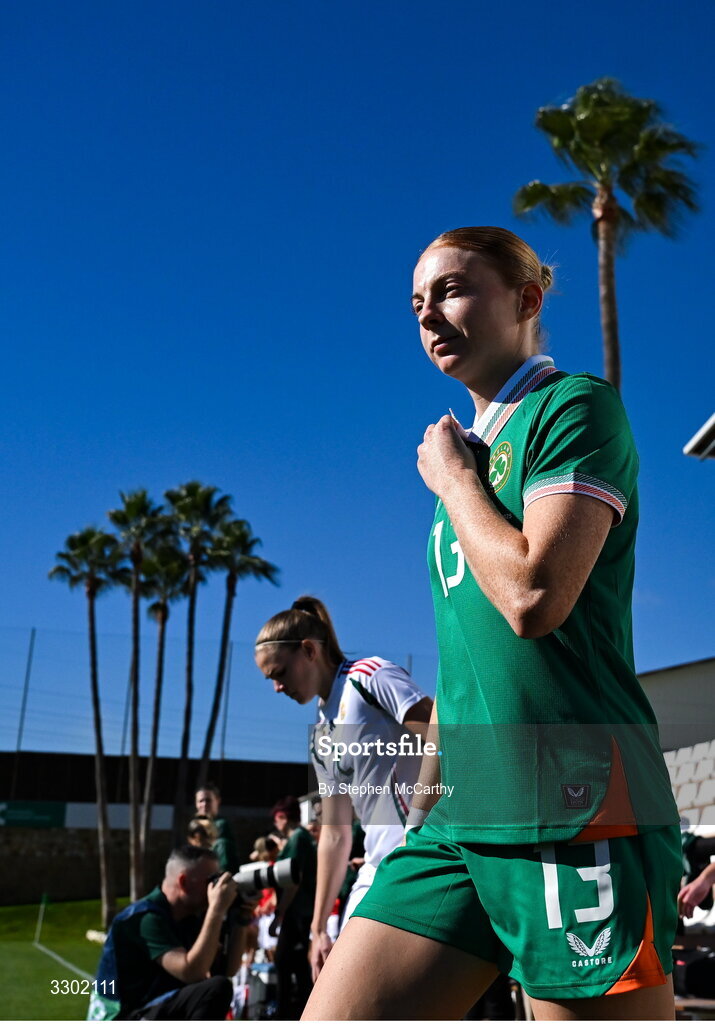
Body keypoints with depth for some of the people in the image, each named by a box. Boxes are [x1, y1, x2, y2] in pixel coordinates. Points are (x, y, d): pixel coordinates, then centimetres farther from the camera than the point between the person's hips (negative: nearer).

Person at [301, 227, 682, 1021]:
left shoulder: (576, 407, -3)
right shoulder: (465, 454, 20)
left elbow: (535, 595, -19)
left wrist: (453, 480, -3)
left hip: (573, 813, -7)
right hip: (457, 818, 8)